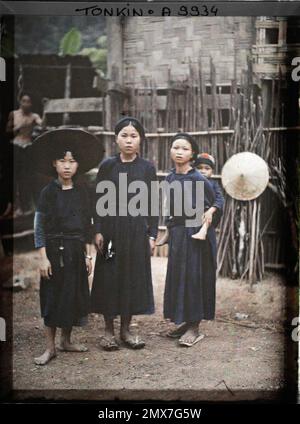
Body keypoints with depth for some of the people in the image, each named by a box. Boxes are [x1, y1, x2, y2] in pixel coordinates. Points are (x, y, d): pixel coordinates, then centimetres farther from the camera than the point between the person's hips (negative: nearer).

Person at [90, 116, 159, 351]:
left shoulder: (147, 167, 3)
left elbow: (153, 203, 3)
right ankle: (109, 329, 16)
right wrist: (98, 231, -5)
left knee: (134, 276, 5)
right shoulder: (107, 166, 1)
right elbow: (99, 200, 2)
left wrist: (152, 234, -1)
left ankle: (126, 329, 18)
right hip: (111, 229, -1)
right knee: (109, 277, 3)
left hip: (137, 230, 1)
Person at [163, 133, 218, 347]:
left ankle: (195, 327, 7)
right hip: (177, 232, 7)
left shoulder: (198, 179, -13)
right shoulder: (170, 178, 7)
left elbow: (213, 204, -3)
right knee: (177, 275, 11)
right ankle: (185, 321, 23)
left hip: (196, 233, -7)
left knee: (194, 276, -2)